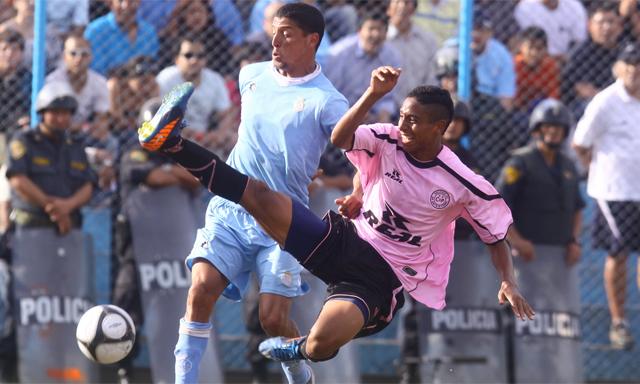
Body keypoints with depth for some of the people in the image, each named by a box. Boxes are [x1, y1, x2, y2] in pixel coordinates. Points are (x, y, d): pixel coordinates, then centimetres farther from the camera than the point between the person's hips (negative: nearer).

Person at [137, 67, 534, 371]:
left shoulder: (464, 186, -10)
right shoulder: (388, 141, -3)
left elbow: (498, 239, 0)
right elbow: (340, 139, -18)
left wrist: (509, 283, -16)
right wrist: (374, 95, -31)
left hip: (383, 277, -3)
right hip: (344, 241, 3)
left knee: (322, 345, -30)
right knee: (262, 196, -21)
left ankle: (299, 350, 9)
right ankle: (171, 141, -22)